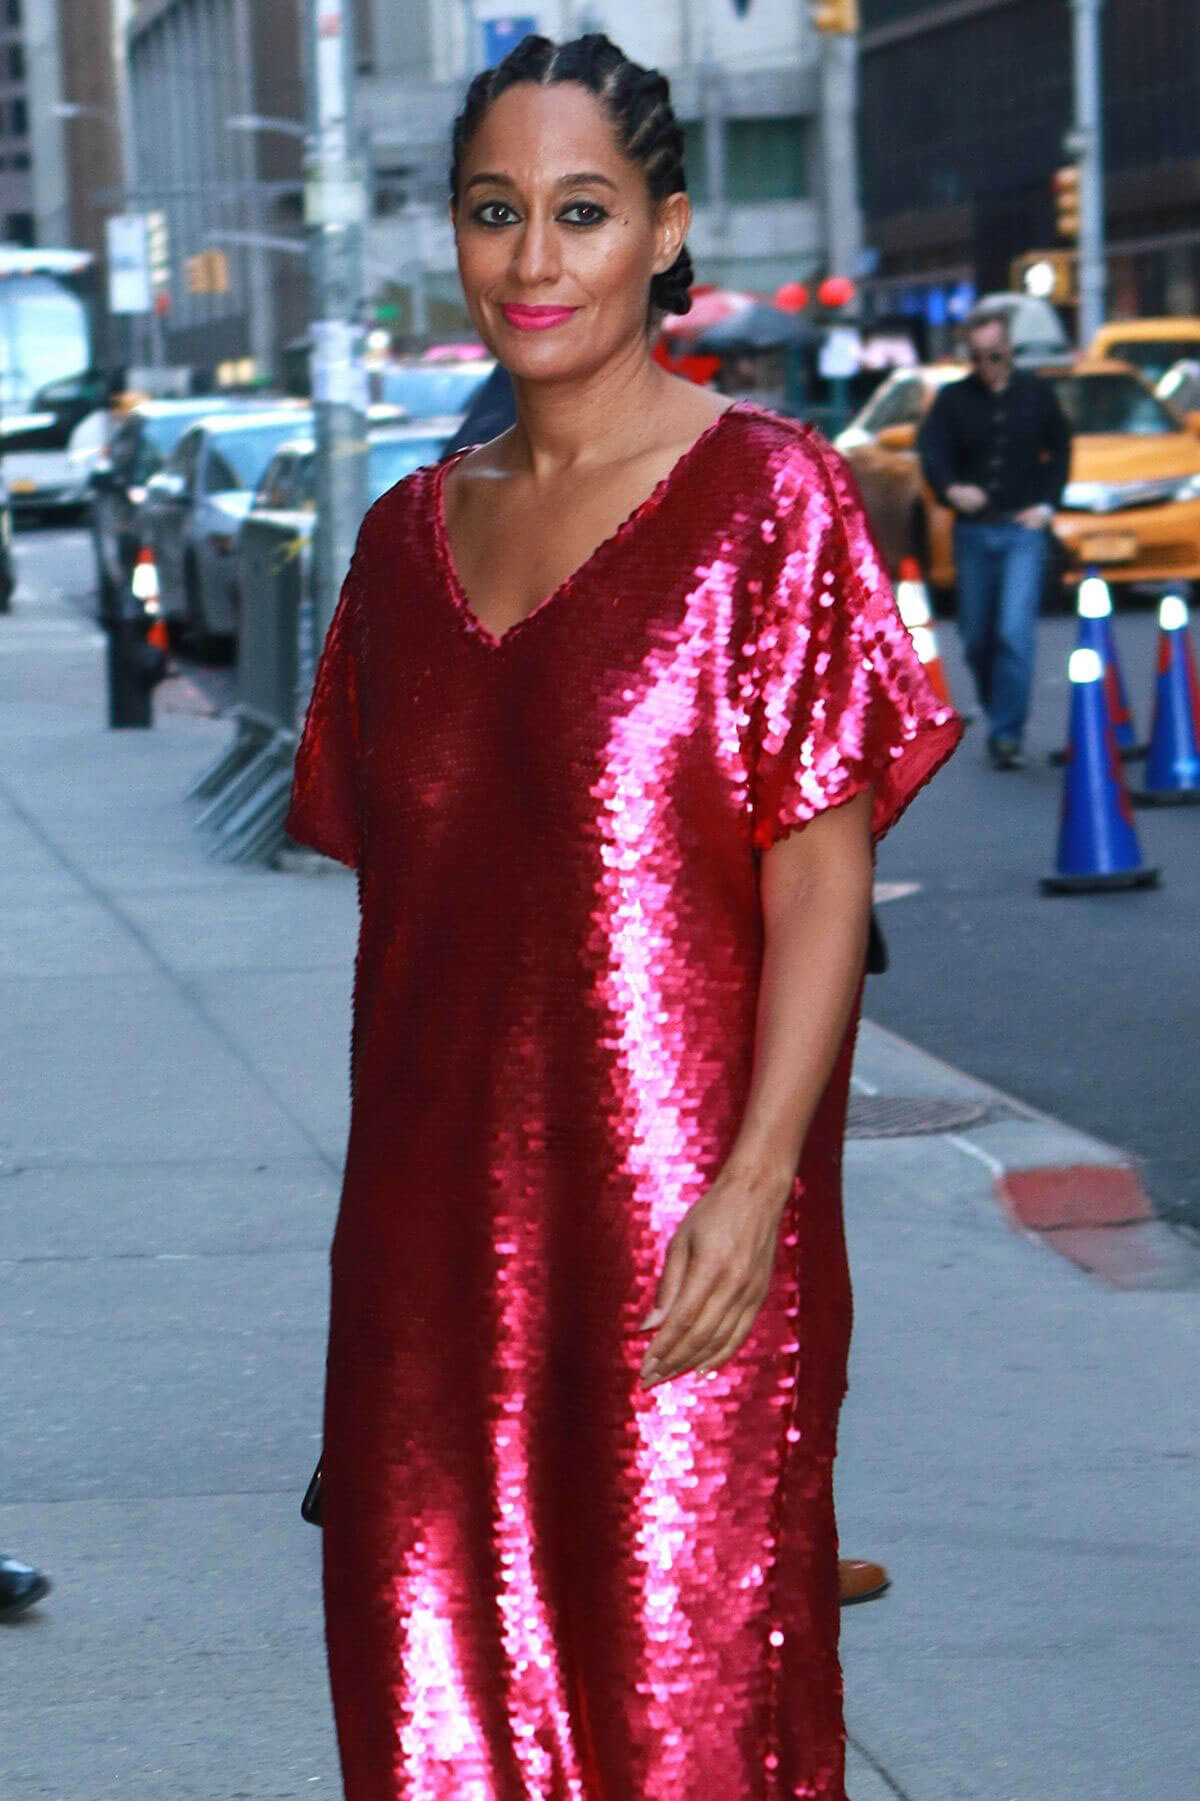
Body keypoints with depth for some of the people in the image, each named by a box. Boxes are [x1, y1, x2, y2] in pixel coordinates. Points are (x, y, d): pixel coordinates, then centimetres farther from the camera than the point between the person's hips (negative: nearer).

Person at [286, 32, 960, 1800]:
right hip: (439, 1219, 5)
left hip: (675, 1215, -5)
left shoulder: (764, 496, -4)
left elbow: (822, 872, -9)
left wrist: (757, 1180, -18)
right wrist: (387, 1201, 13)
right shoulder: (415, 532, 11)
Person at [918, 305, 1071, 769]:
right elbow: (932, 453, -4)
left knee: (1015, 633, -14)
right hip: (973, 530, 2)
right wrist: (950, 489, -25)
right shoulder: (953, 399, 5)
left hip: (1023, 528, -2)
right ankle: (999, 713, 28)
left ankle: (1006, 734, -13)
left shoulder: (1035, 393, 6)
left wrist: (1046, 504, 1)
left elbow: (1060, 449, 13)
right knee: (977, 637, 7)